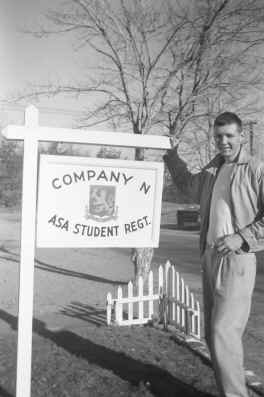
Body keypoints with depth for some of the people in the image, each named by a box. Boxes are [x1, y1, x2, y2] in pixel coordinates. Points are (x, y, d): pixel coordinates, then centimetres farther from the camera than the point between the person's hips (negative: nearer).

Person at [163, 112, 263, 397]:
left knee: (224, 332, -11)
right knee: (212, 334, 14)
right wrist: (172, 157, 30)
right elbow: (187, 184, 34)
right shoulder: (210, 171, 13)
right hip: (209, 257, 7)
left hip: (236, 259, -7)